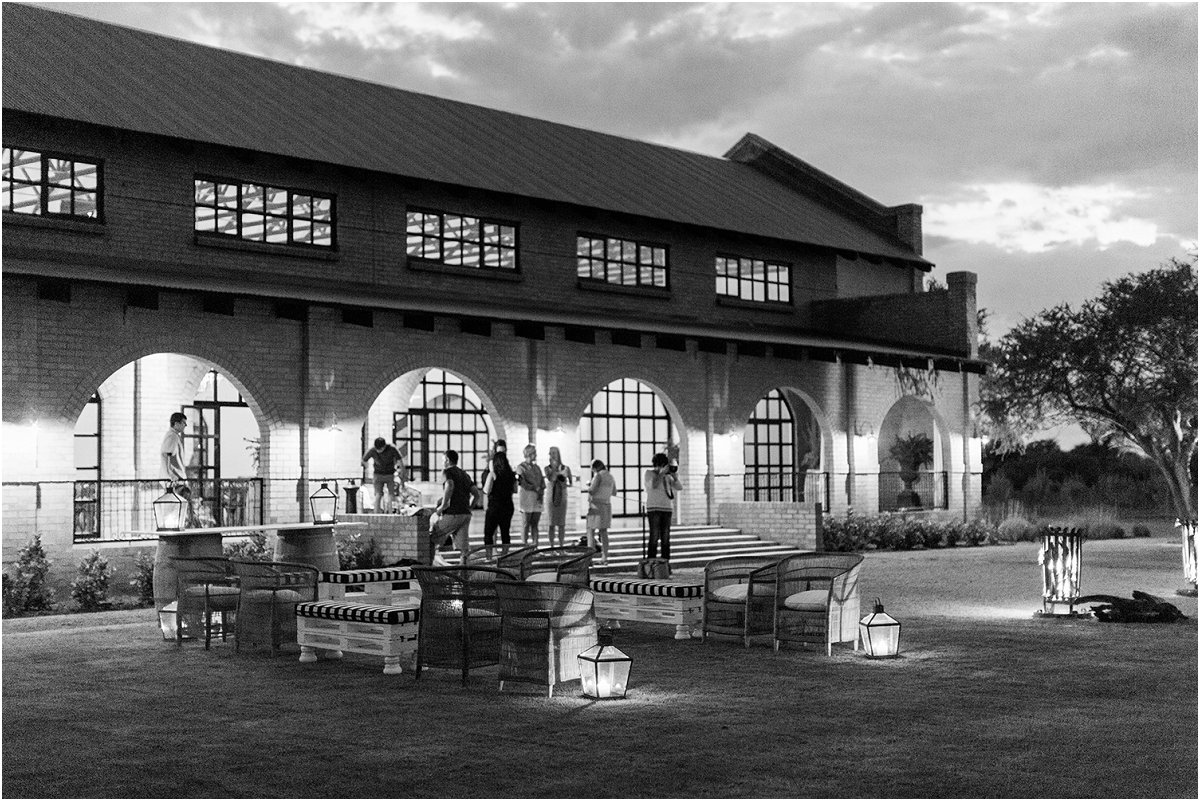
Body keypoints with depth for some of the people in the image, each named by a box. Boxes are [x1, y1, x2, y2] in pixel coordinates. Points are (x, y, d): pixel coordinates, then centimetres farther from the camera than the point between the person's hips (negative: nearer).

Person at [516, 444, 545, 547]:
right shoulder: (521, 467, -1)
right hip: (527, 497, -5)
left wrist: (541, 492, -3)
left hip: (537, 499, 5)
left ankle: (535, 544, 4)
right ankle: (525, 545, -4)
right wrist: (535, 488, -8)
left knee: (535, 524, 3)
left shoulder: (537, 468, 17)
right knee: (526, 523, -5)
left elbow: (542, 484, 15)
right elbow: (522, 483, -10)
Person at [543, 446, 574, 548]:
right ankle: (551, 546, 5)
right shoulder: (548, 468, 0)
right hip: (551, 498, -1)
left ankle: (561, 546, 9)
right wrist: (555, 467, -15)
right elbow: (550, 478, -18)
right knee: (551, 524, -1)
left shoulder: (566, 468, 3)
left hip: (562, 498, 1)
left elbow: (571, 482, 15)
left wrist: (567, 484, -5)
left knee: (561, 524, 2)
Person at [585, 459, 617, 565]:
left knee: (591, 532, -3)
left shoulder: (598, 475, -12)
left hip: (596, 506, -7)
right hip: (607, 505, 7)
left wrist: (589, 486, 1)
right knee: (603, 532, 14)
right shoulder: (610, 477, 12)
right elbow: (614, 491, 26)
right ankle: (604, 557, 11)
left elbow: (592, 490, -21)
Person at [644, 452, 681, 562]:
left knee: (666, 538, 2)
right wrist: (662, 472, -13)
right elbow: (653, 485, -17)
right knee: (654, 537, -11)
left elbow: (678, 487, 7)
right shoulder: (648, 473, 1)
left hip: (667, 509, 5)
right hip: (653, 509, -5)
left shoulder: (667, 476, 15)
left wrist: (673, 474, -4)